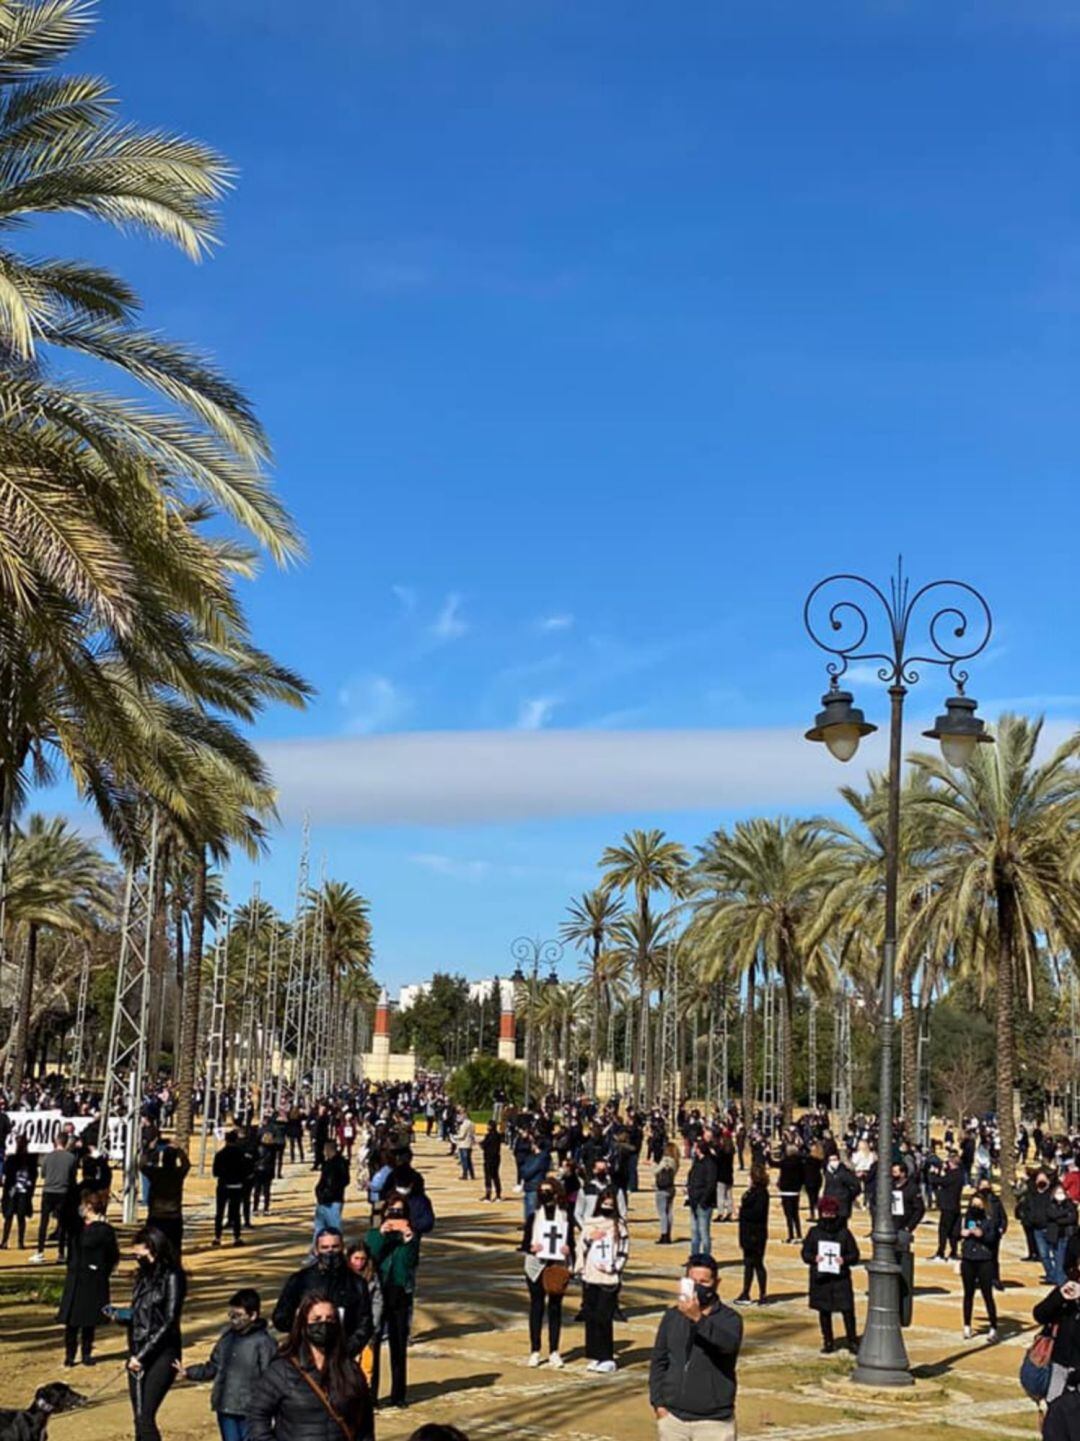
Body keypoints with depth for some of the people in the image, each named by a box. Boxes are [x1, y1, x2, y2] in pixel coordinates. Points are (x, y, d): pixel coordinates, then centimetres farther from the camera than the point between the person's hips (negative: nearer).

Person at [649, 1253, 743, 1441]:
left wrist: (699, 1319, -41)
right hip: (672, 1416, 4)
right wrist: (658, 1402, 1)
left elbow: (729, 1343, -29)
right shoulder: (672, 1316, 5)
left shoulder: (729, 1318, -6)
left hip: (714, 1420, -4)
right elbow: (658, 1361, 9)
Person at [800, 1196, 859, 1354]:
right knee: (824, 1311, 8)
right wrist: (814, 1258, -14)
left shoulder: (844, 1233, 1)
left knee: (847, 1310, -4)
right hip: (820, 1278, 1)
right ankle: (828, 1342, 20)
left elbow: (855, 1255, 3)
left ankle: (852, 1341, 9)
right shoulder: (814, 1232, 3)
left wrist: (845, 1260, -16)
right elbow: (805, 1252, 6)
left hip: (841, 1278, -1)